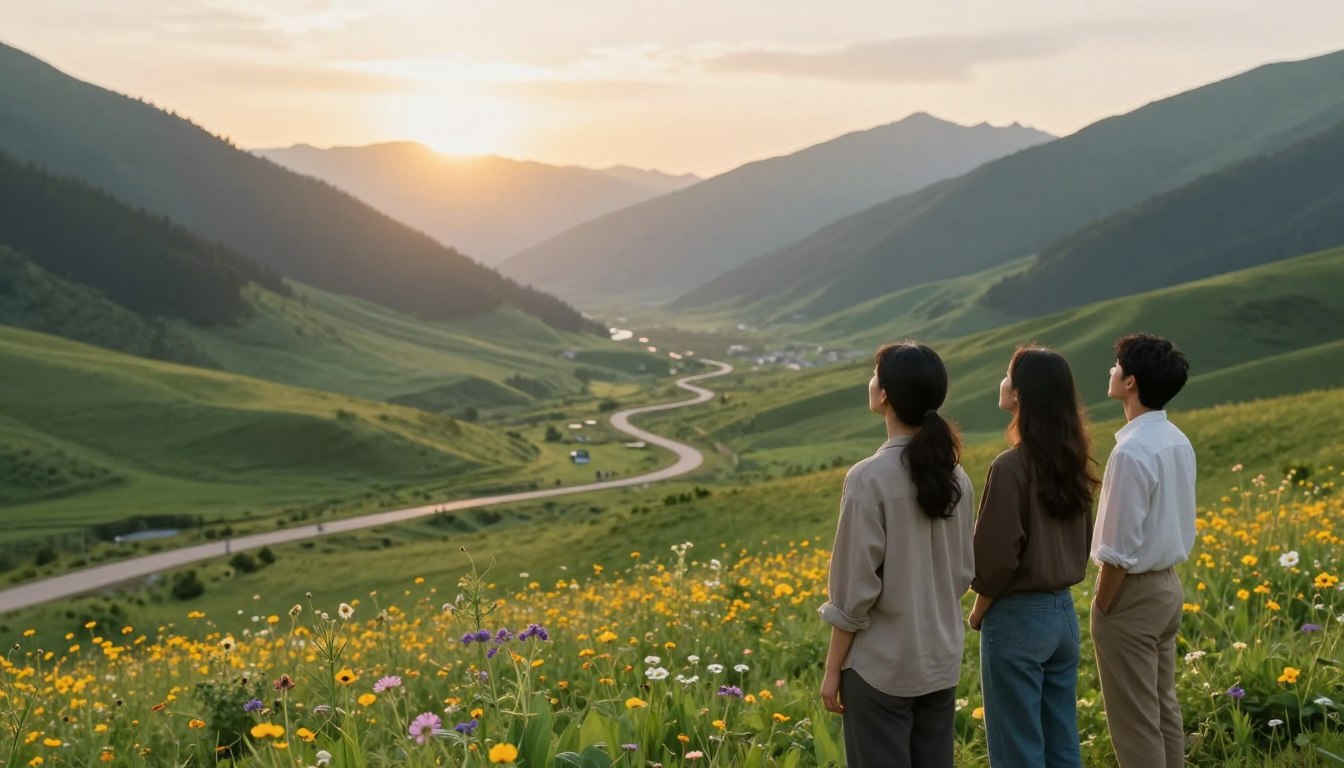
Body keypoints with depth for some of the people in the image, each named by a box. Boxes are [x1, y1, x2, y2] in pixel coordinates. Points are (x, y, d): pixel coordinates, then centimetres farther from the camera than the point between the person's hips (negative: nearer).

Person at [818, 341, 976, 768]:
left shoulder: (870, 478, -16)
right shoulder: (955, 477, 2)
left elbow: (855, 587, -14)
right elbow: (964, 571, 10)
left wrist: (833, 669, -5)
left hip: (881, 666, -6)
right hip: (941, 661, 6)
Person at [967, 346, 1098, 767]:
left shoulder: (1011, 466, -19)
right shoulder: (1073, 461, 4)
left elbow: (998, 556, -17)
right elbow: (1082, 542, 12)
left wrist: (978, 611, -2)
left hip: (1018, 618, -8)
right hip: (1063, 611, 8)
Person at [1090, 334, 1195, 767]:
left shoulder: (1131, 452, -23)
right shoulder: (1178, 442, 5)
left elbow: (1119, 550, -21)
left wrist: (1102, 609, -11)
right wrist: (1162, 576, 16)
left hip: (1132, 593, -9)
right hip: (1167, 585, 9)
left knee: (1135, 723, 0)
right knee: (1163, 709, 16)